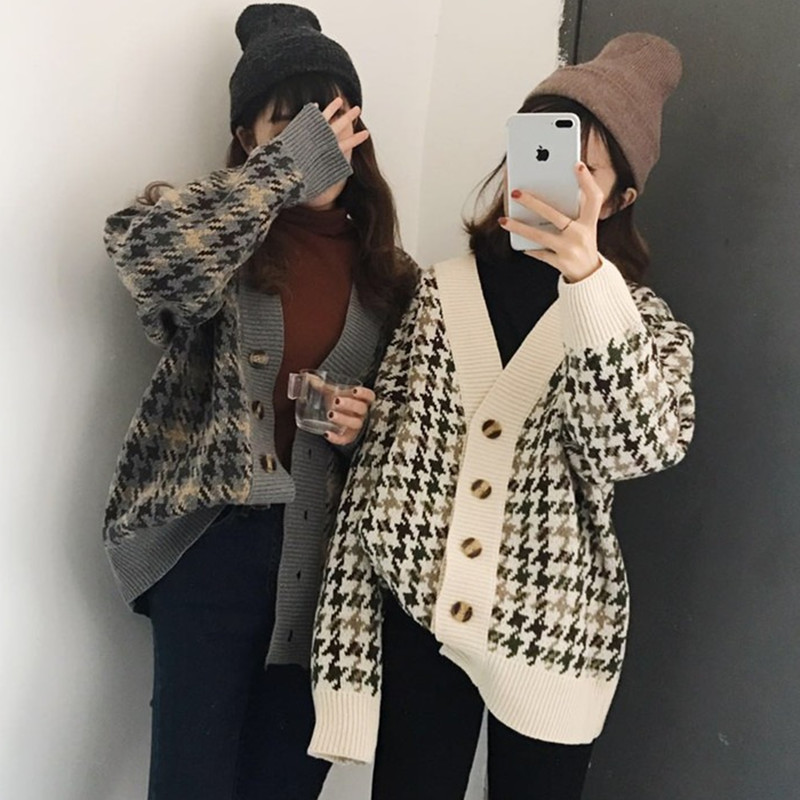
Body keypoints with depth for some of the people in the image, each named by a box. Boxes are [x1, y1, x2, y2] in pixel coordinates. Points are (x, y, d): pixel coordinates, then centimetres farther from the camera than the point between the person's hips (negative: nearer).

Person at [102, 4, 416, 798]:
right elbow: (136, 243, -29)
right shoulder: (223, 241, -5)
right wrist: (286, 167, -23)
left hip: (323, 551, 4)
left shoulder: (383, 271, 8)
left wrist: (367, 422, -5)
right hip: (213, 538, -4)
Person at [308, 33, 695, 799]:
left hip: (550, 641, -1)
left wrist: (585, 274, -33)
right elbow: (372, 475, 0)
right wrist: (343, 668, -5)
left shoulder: (644, 322, -1)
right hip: (417, 622, 1)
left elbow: (643, 446, -23)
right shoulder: (443, 292, 2)